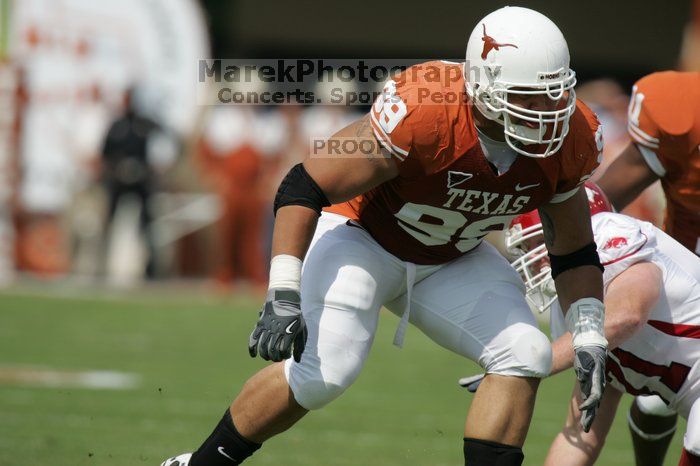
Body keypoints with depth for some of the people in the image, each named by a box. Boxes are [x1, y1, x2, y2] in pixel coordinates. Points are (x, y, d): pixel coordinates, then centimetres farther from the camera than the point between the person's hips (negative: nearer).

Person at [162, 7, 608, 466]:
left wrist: (589, 337, -9)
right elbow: (305, 187, -29)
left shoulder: (566, 140, -17)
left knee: (525, 358, -12)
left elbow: (574, 249, 1)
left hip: (450, 263, 6)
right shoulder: (423, 113, -35)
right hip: (361, 237, -6)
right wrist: (282, 299, -34)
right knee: (326, 371, -22)